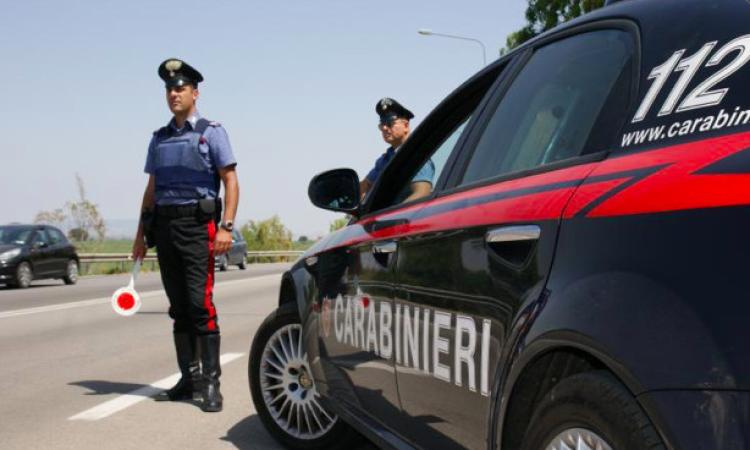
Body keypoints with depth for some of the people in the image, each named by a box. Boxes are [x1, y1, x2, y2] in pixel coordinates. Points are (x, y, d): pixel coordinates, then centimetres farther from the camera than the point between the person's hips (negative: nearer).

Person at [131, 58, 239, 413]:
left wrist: (226, 227, -14)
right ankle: (189, 378, 14)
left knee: (200, 304, -12)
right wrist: (141, 232, 14)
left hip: (197, 225, -5)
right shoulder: (159, 138, 17)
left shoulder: (211, 132, 2)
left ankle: (210, 382, -8)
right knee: (179, 307, 7)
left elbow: (231, 182, -3)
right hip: (165, 225, 5)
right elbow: (151, 188, 19)